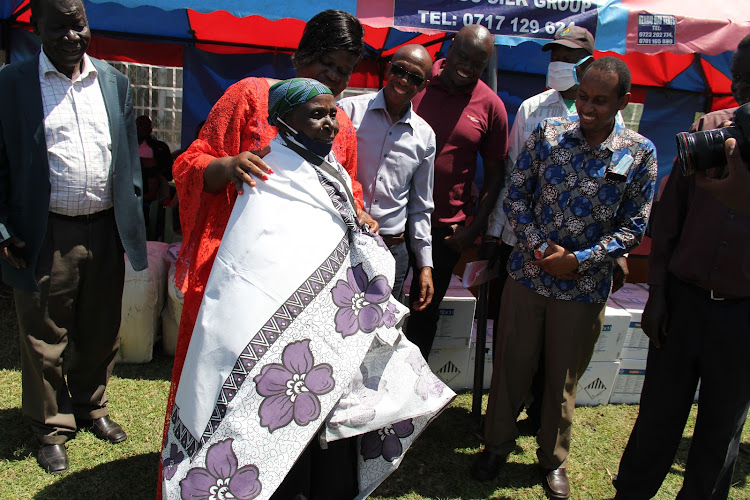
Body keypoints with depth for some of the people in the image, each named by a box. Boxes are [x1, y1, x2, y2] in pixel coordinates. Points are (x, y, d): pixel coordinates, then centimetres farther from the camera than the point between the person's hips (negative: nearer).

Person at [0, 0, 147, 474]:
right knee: (45, 339, 9)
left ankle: (90, 406, 40)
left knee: (101, 331, 17)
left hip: (106, 230, 4)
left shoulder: (114, 81, 8)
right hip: (46, 235, -3)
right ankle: (51, 427, 30)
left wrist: (131, 218, 7)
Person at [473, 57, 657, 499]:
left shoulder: (640, 154, -5)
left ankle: (553, 459, 36)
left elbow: (633, 228, -3)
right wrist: (539, 246, -12)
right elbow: (516, 195, 1)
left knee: (563, 378, 14)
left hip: (584, 287, -1)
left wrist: (578, 259, -14)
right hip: (528, 274, 1)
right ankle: (498, 444, 35)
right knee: (512, 364, 12)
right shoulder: (548, 134, -3)